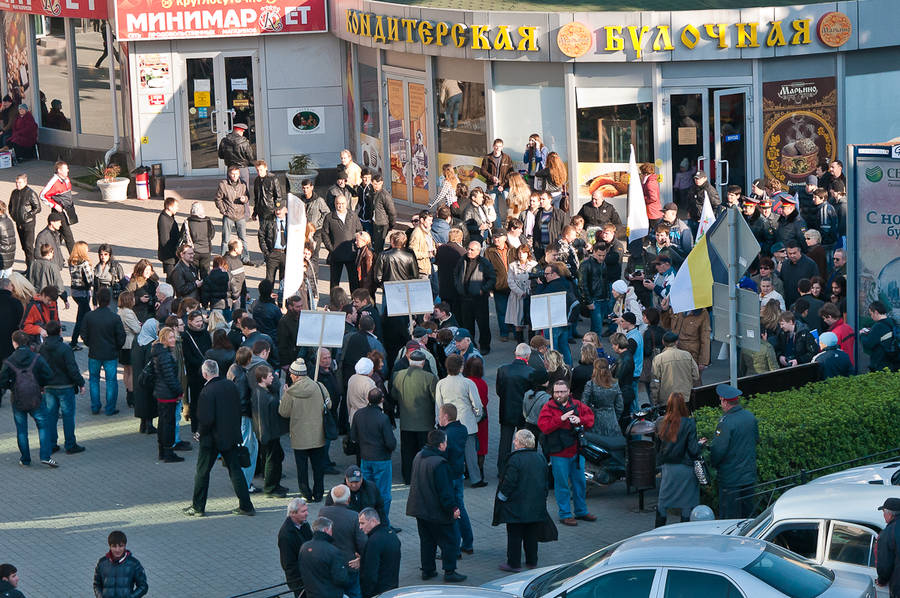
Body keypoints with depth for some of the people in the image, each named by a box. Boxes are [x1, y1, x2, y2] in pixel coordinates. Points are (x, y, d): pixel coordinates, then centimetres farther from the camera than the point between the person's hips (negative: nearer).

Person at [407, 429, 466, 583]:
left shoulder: (419, 457, 4)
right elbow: (444, 490, -22)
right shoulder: (439, 463, -24)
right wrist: (453, 508, -14)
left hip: (420, 508, 8)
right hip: (436, 511, -8)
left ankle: (427, 570, 22)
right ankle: (449, 572, 5)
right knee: (448, 541, 3)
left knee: (426, 540, 18)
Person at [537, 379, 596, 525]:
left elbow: (590, 417, 5)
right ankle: (565, 515, 9)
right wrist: (561, 419, -25)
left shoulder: (577, 405, 7)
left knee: (579, 482, 14)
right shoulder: (548, 407, -6)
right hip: (559, 453, -5)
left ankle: (581, 511, 28)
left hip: (577, 451, 5)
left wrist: (580, 420, -15)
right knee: (562, 484, 0)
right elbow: (544, 426, -17)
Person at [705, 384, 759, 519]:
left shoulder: (726, 423, -22)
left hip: (731, 478, -7)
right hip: (749, 475, 7)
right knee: (747, 512, 17)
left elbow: (718, 450, -19)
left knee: (729, 518, 0)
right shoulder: (751, 417, 2)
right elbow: (756, 440, 15)